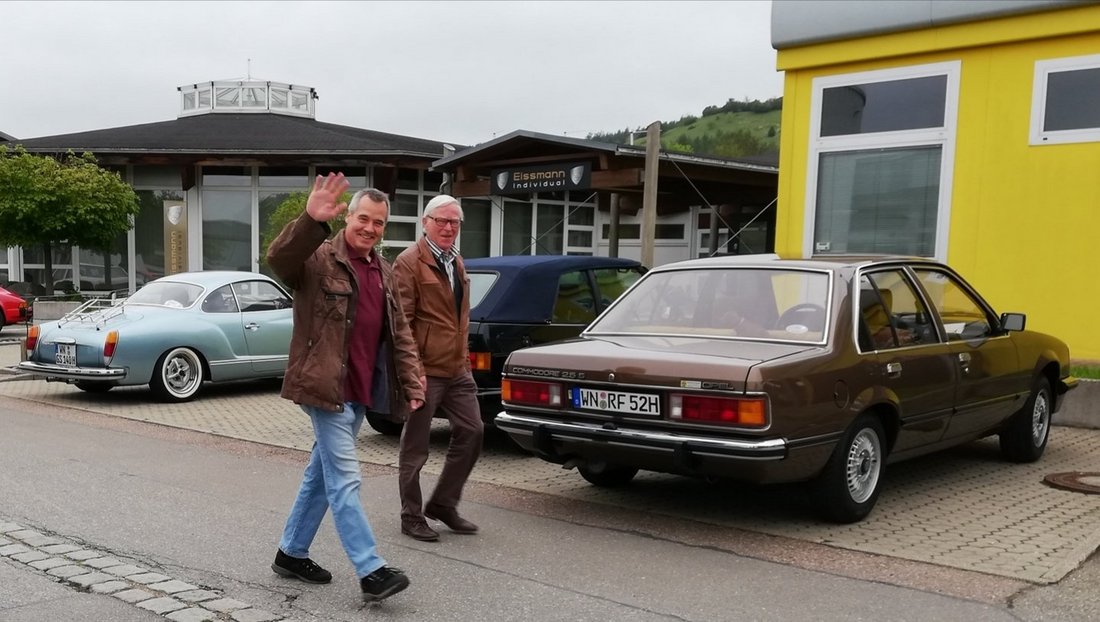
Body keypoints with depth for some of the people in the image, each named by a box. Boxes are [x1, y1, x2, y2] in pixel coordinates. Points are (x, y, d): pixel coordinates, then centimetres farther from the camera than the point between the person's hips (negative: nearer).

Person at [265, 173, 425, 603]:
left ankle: (291, 553, 31)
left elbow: (399, 333, 16)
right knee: (345, 480, -7)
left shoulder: (384, 272, 14)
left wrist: (411, 381, 7)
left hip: (359, 391, 8)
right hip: (325, 387, -8)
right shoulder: (319, 258, -8)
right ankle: (372, 571, -5)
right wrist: (311, 221, -46)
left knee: (322, 475, 17)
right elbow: (278, 259, -30)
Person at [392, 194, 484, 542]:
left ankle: (443, 504, 23)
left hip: (457, 369, 8)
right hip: (424, 370, -8)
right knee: (416, 446, 4)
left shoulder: (456, 262, 16)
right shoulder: (409, 262, -10)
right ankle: (411, 517, 18)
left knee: (471, 432, 8)